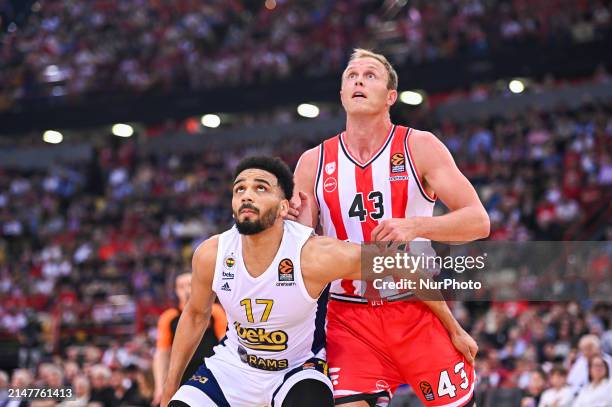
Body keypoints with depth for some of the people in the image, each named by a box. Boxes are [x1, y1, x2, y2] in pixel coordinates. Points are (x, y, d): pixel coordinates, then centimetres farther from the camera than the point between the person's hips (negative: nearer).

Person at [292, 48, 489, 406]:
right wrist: (297, 224, -14)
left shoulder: (420, 148, -3)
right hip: (350, 319, 1)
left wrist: (415, 226, -24)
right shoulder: (314, 162, 4)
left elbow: (478, 221, -8)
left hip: (422, 311, -1)